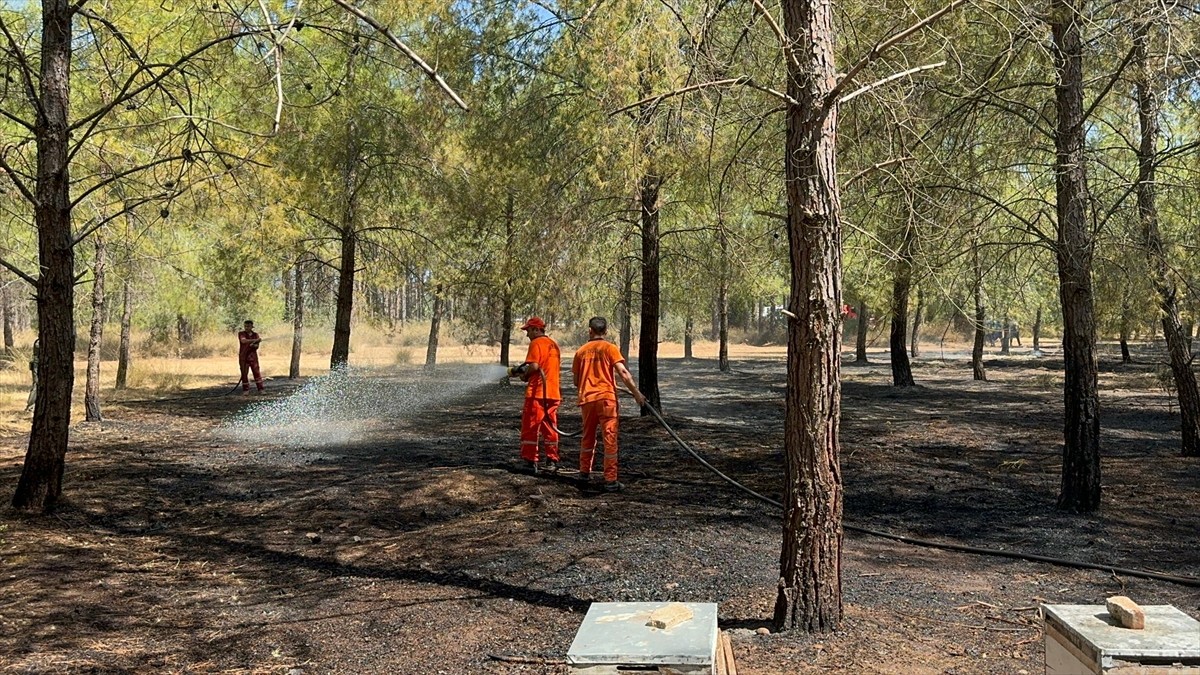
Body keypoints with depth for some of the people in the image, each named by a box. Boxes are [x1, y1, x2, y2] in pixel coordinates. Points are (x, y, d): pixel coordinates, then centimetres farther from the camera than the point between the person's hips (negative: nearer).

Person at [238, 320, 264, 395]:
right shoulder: (241, 334, -2)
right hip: (243, 357, -2)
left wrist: (254, 345, -21)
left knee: (257, 372, -2)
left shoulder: (255, 335, 7)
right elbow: (244, 341, -23)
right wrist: (255, 340, -30)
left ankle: (260, 389, 1)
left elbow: (257, 346, 3)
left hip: (253, 357, 2)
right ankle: (245, 390, 11)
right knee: (244, 374, 2)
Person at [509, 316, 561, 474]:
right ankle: (552, 462, 13)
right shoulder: (554, 344, 16)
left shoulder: (536, 343, -8)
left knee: (530, 428, 0)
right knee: (550, 428, 12)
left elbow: (534, 366, -21)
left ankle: (530, 462, 1)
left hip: (537, 392, -8)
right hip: (554, 393, 8)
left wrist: (524, 376, -2)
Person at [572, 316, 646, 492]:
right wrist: (636, 393, -9)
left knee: (588, 437, 20)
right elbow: (623, 373, -12)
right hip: (606, 398, -4)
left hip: (586, 399, 4)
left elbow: (576, 380, 14)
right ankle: (610, 481, -6)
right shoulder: (610, 348, -2)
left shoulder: (581, 351, 9)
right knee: (609, 439, -3)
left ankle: (585, 472, 30)